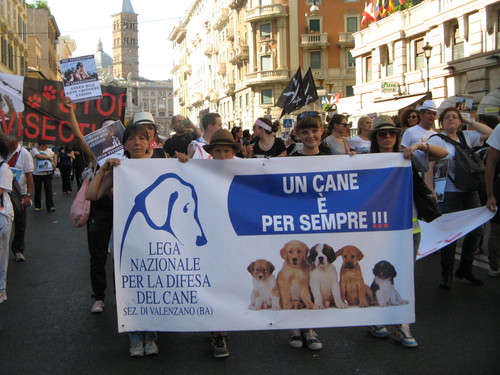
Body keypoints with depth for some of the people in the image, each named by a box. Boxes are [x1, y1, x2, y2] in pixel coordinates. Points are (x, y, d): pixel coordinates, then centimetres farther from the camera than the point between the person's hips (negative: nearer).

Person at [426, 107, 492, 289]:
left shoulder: (467, 137, 11)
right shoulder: (436, 140, -5)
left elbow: (489, 133, 4)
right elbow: (428, 168, -12)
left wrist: (469, 121, 5)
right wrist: (431, 192, -19)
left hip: (470, 192, 6)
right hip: (449, 194, -6)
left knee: (477, 229, 9)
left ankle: (465, 269, 25)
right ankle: (446, 274, 13)